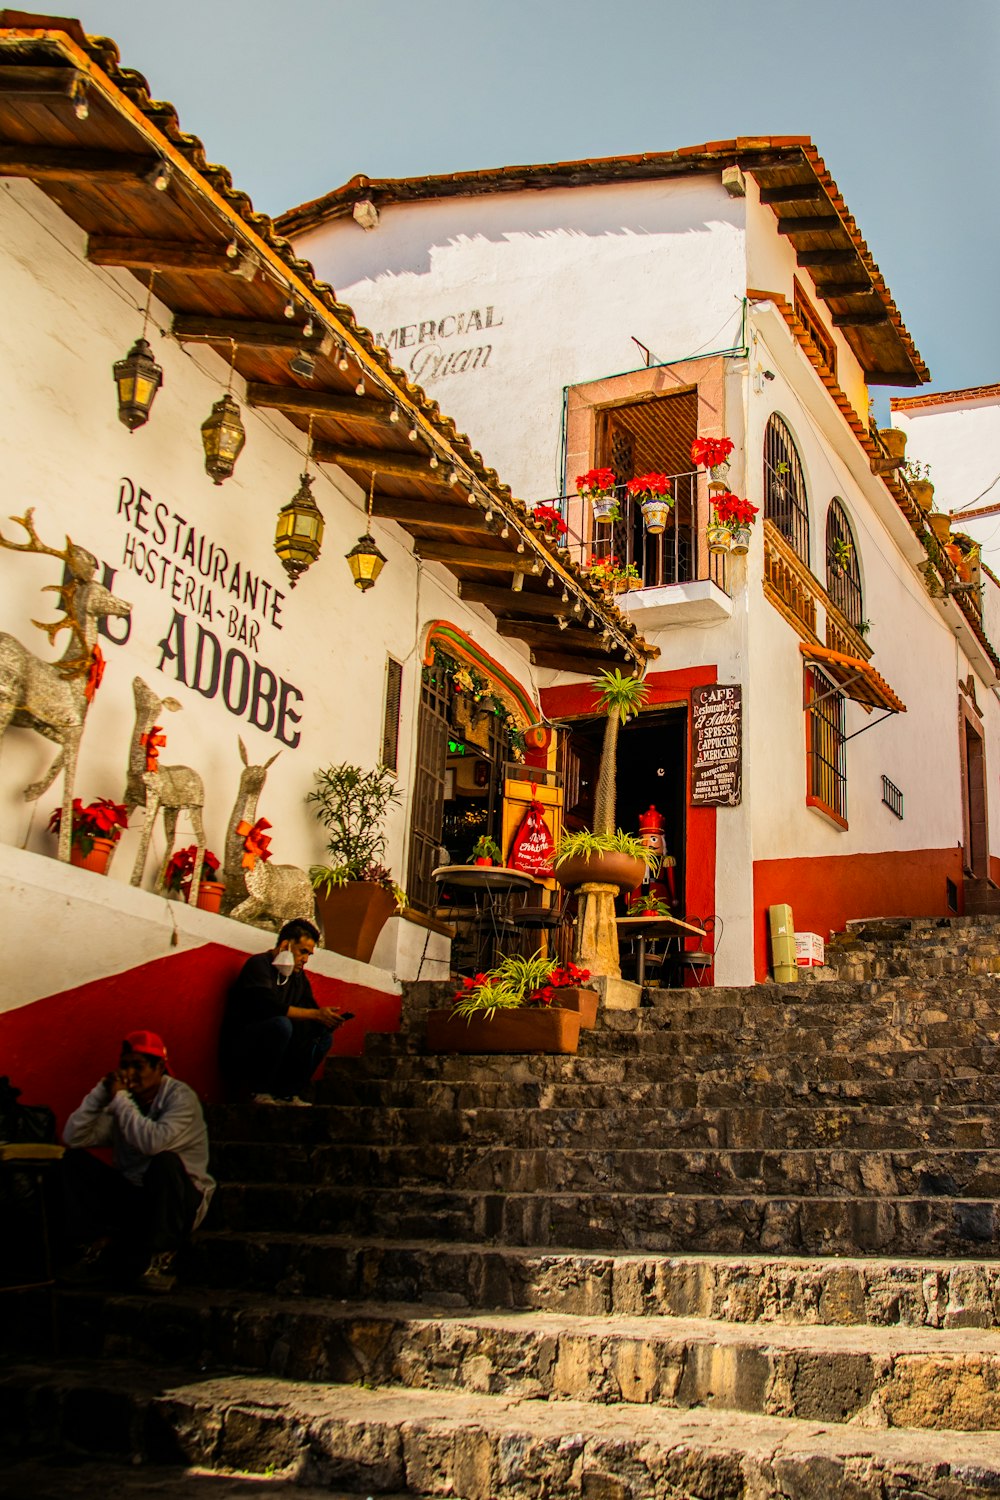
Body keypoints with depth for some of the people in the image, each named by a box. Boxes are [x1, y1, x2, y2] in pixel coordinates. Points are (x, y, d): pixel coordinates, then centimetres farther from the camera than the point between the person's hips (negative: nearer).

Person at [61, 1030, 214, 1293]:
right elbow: (72, 1137, -7)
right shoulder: (120, 1100, 3)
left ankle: (162, 1258, -21)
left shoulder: (180, 1097, -13)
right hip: (130, 1196, 5)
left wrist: (120, 1099, -22)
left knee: (165, 1161, -37)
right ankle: (101, 1244, -4)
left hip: (180, 1199, -5)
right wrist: (101, 1092, -14)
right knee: (74, 1160, -9)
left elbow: (153, 1142, -32)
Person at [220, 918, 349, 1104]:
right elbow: (269, 1007, -27)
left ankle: (287, 1094, -6)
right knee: (281, 1024, -33)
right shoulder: (259, 964, -12)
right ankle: (259, 1093, -19)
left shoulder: (297, 975, 13)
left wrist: (328, 1019, -16)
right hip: (238, 1052, -8)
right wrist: (316, 1014, -27)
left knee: (324, 1036, -3)